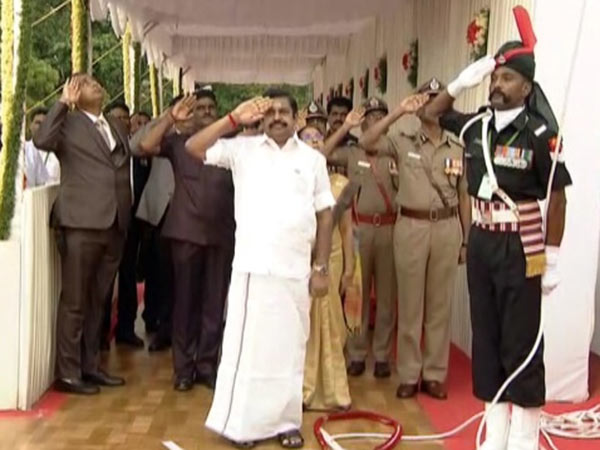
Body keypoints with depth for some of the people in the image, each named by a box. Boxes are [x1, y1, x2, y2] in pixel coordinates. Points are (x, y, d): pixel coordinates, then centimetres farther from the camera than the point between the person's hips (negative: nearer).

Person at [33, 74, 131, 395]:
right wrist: (63, 102, -11)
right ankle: (68, 373, 7)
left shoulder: (117, 127, 20)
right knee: (74, 301, -1)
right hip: (82, 222, -6)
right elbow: (41, 140, -18)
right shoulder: (68, 123, 1)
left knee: (97, 301, 14)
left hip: (114, 224, 6)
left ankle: (90, 366, 23)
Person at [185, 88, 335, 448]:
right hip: (251, 266, -1)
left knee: (289, 347, 10)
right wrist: (234, 119, -9)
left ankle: (286, 421, 23)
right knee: (246, 344, 3)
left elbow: (325, 215, 7)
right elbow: (194, 148, -4)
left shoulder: (312, 158, 7)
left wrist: (321, 268, 3)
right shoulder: (244, 149, 5)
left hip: (295, 269, 1)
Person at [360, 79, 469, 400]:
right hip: (410, 226, -2)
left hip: (447, 227, 2)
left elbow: (464, 197, 10)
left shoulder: (458, 150, 8)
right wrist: (399, 112, -15)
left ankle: (434, 374, 17)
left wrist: (467, 239, 7)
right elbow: (366, 142, -12)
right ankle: (409, 374, 14)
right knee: (409, 304, 5)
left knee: (440, 304, 7)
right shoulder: (402, 142, 2)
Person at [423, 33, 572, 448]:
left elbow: (557, 197, -11)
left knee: (521, 342, 1)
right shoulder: (477, 126, 3)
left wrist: (552, 259, -11)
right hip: (481, 240, 6)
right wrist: (463, 82, 2)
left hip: (520, 245, -6)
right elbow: (433, 113, 19)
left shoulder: (539, 133, -14)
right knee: (486, 336, 11)